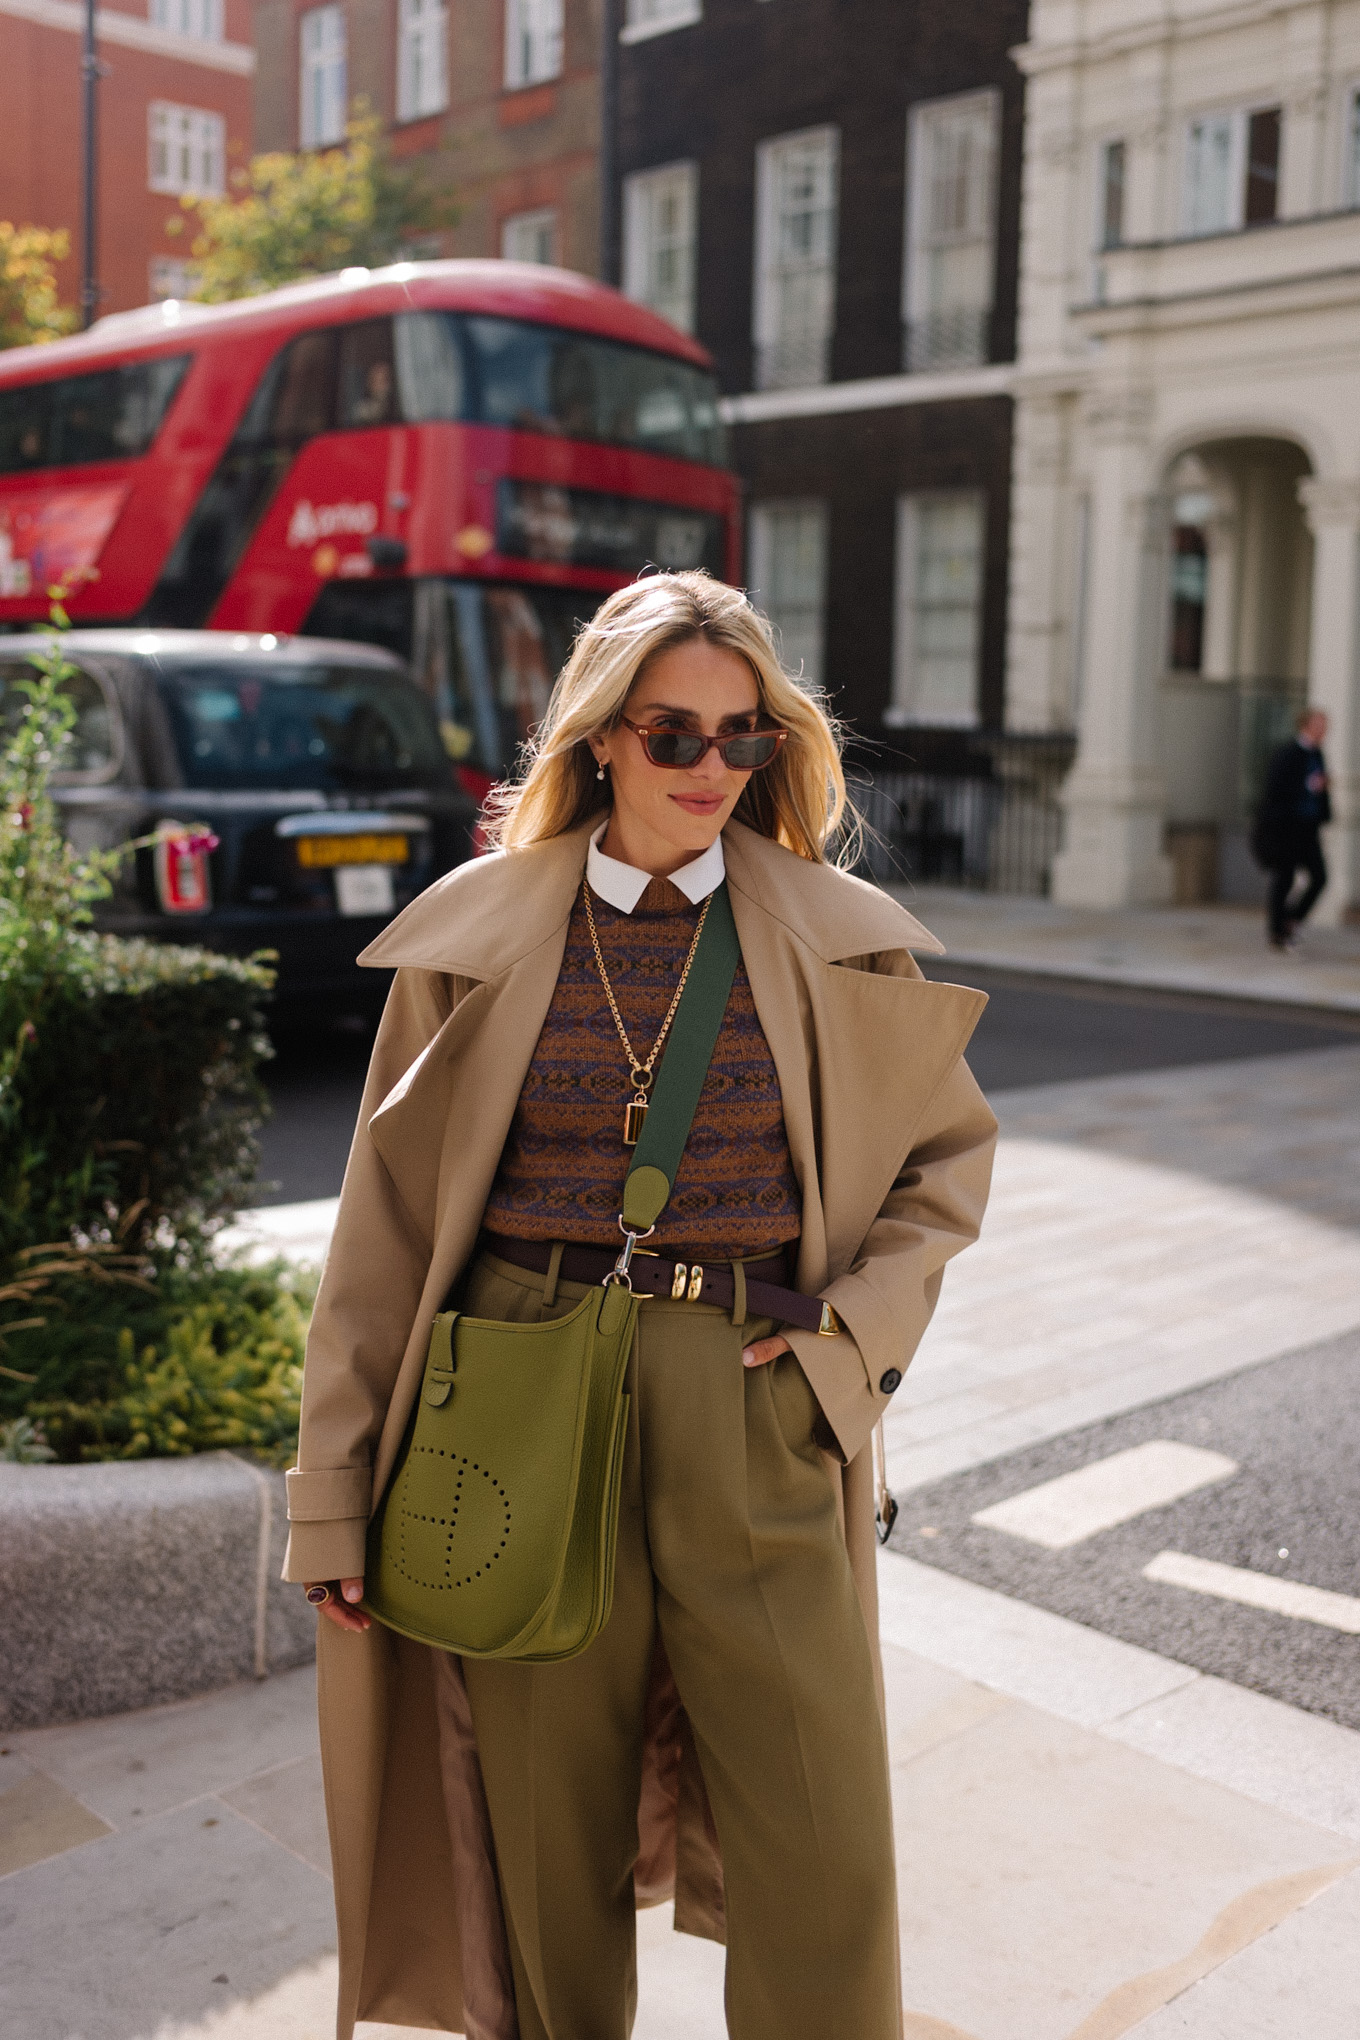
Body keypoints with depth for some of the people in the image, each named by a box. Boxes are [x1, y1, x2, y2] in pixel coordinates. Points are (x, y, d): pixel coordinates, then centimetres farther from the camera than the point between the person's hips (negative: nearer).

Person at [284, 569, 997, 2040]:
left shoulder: (836, 939, 4)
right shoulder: (478, 936, 3)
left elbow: (950, 1150, 16)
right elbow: (387, 1216, 5)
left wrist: (855, 1332, 1)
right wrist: (332, 1491, 3)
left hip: (755, 1417, 0)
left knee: (821, 1858, 2)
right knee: (550, 1849, 10)